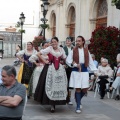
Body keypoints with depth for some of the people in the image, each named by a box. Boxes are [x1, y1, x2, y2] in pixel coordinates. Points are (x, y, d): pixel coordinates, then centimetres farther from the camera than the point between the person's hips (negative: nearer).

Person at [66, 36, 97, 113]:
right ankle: (78, 106, 5)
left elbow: (90, 61, 8)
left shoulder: (86, 51, 7)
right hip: (76, 71, -2)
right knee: (78, 89, -4)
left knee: (85, 89, 0)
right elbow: (68, 60, -2)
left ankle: (78, 100, 30)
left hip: (84, 71, 2)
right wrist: (75, 64, -16)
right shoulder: (73, 50, 1)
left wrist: (95, 71, 2)